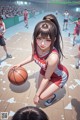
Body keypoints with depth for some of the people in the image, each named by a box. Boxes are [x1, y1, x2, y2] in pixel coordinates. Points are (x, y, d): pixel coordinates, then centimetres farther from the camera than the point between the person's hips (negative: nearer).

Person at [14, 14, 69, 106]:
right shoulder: (35, 45, -28)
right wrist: (20, 64, 6)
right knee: (39, 89, 20)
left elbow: (46, 78, -28)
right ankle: (50, 91, 55)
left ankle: (52, 96, 37)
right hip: (45, 70, 5)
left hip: (59, 76, -5)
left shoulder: (53, 57, -45)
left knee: (42, 96, 2)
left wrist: (37, 95, -15)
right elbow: (33, 56, -2)